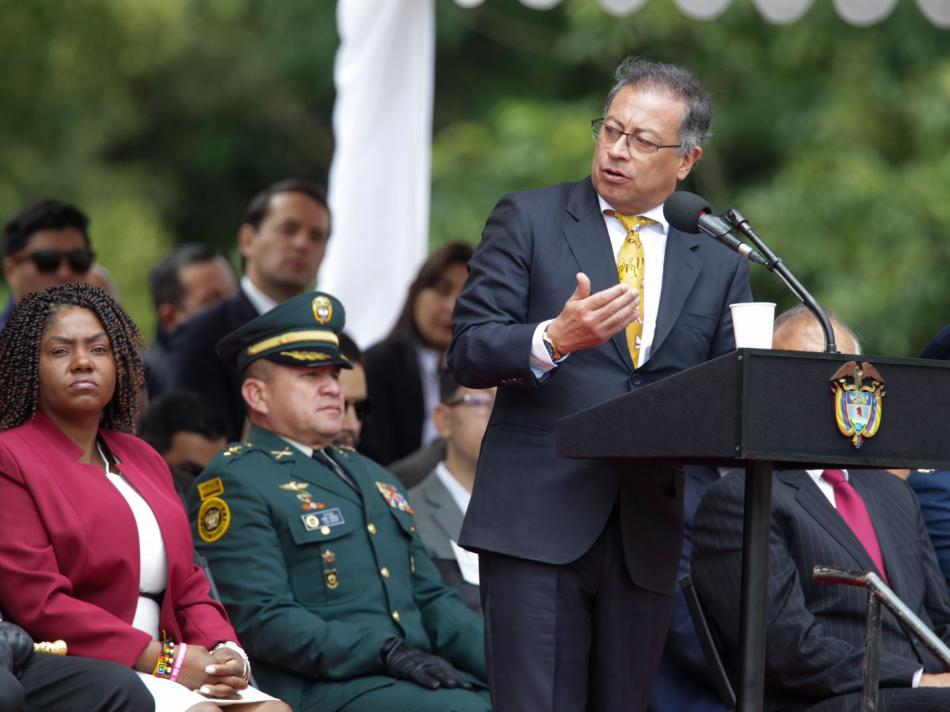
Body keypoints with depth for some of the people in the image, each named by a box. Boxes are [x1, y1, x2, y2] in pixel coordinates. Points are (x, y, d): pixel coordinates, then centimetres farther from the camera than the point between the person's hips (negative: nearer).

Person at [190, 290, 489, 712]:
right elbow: (261, 620, -11)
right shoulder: (233, 484, 0)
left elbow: (432, 599, 23)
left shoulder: (368, 475, 27)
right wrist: (385, 652, -19)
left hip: (421, 675, 8)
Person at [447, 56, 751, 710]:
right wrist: (554, 339, -22)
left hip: (647, 532, 3)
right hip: (537, 522, -3)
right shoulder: (528, 221, 6)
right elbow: (469, 350, -2)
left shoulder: (719, 267, 14)